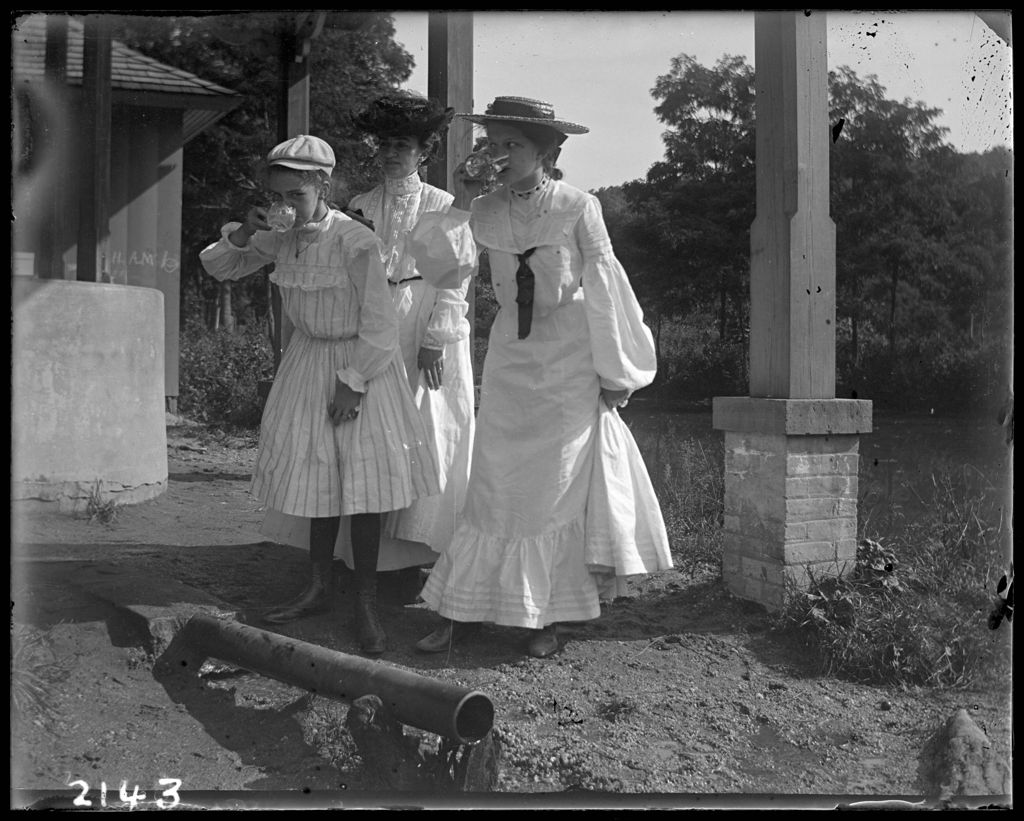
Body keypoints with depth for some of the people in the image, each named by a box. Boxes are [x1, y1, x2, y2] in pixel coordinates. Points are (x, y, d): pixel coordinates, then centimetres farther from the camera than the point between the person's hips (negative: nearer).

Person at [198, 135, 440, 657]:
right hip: (307, 361, 6)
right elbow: (216, 267, 9)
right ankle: (317, 589, 25)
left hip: (361, 362, -6)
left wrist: (354, 382, -17)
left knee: (362, 482, -5)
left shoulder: (355, 243, -21)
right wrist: (243, 234, -10)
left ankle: (366, 604, 5)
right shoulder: (280, 239, -2)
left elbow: (380, 327, -18)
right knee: (317, 476, 13)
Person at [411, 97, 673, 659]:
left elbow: (602, 289, -5)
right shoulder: (483, 213, 1)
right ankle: (461, 613, 13)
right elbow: (427, 259, 3)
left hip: (570, 358, -3)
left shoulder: (578, 207, -8)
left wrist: (613, 372, -3)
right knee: (494, 486, 5)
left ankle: (547, 619, 16)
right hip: (510, 356, 3)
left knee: (558, 487, 4)